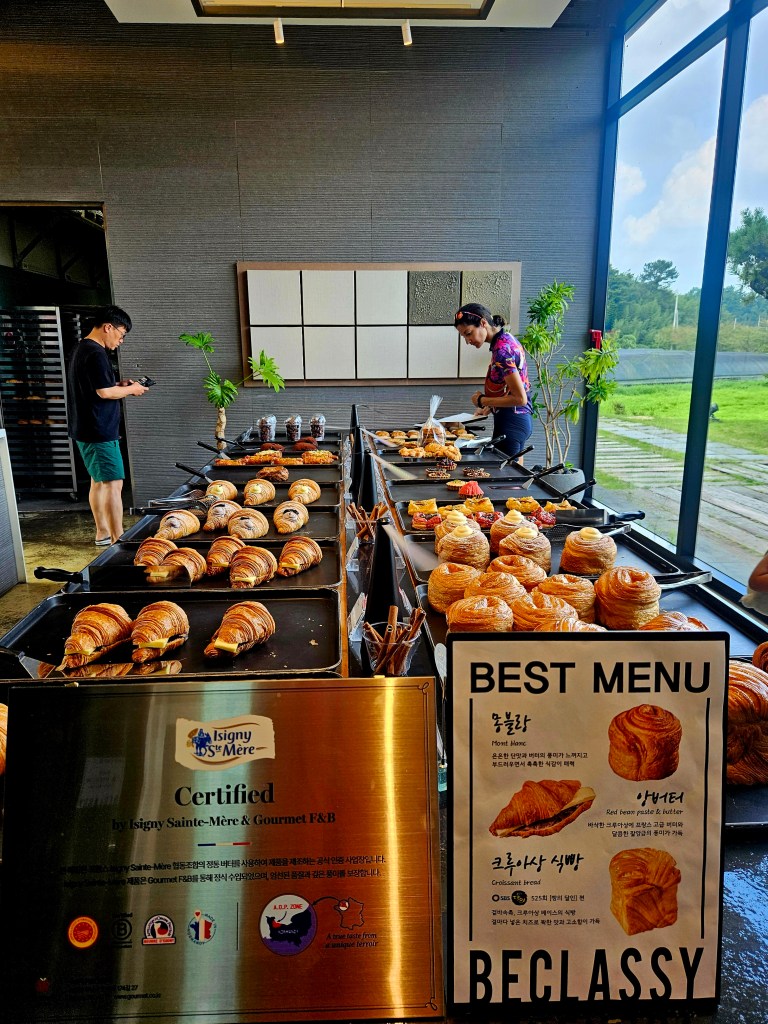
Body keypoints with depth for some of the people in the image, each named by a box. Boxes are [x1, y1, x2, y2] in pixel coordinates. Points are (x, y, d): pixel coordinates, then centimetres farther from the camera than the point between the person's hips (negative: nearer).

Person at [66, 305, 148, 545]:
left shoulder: (80, 349, 16)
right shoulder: (95, 354, -17)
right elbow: (104, 392, -22)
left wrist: (119, 385, 11)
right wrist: (131, 389, -7)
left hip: (85, 429, 11)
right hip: (100, 431, -11)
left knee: (98, 481, 16)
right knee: (114, 484, -9)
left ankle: (102, 534, 25)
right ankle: (118, 541, -8)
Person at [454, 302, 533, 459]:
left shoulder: (502, 349, -20)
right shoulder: (506, 339, 8)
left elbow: (520, 398, -22)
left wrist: (482, 401, -13)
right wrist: (490, 406, 14)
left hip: (511, 423, -10)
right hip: (519, 419, 10)